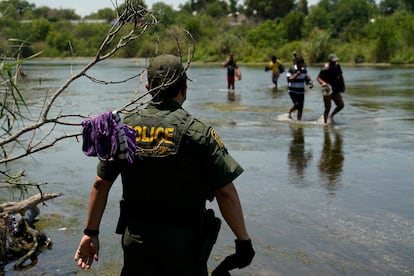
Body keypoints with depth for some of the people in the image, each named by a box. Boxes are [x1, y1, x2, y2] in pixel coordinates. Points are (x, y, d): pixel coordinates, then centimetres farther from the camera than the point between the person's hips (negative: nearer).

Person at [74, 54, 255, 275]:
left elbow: (100, 184, 3)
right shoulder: (197, 132, -13)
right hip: (184, 241, -3)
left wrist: (91, 232, 12)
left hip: (135, 240, 3)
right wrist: (243, 240, -5)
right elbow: (225, 193, -15)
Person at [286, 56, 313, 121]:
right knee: (297, 105, -19)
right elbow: (289, 80, -18)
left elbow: (307, 79, 12)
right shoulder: (291, 70, -11)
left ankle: (299, 120, 10)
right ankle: (290, 111, 11)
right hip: (293, 91, -5)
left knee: (301, 108, 1)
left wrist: (310, 83, -8)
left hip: (301, 92, 5)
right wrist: (296, 74, -25)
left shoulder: (304, 70, 4)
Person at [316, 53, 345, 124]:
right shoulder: (325, 69, -16)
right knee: (328, 108, -2)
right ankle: (325, 122, 12)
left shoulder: (337, 66, 5)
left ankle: (331, 115, 21)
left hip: (336, 90, 6)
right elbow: (318, 78, -20)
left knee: (341, 105, -2)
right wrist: (323, 83, -39)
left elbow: (340, 76, 19)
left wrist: (343, 85, 15)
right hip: (328, 90, -6)